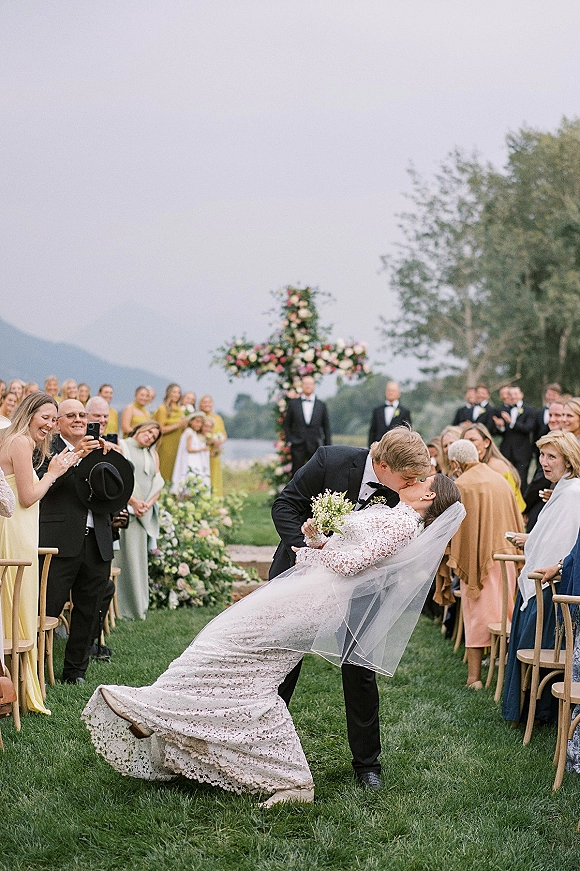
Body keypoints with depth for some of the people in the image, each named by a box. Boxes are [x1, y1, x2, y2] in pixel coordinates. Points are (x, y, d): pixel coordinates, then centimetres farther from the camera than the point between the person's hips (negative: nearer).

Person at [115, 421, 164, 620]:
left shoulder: (153, 455, 21)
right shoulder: (121, 447, 4)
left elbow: (158, 485, 15)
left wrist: (148, 504, -4)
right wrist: (133, 502, -12)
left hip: (144, 514, 5)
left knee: (139, 558, 4)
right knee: (122, 556, -8)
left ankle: (138, 607, 9)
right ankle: (119, 606, -6)